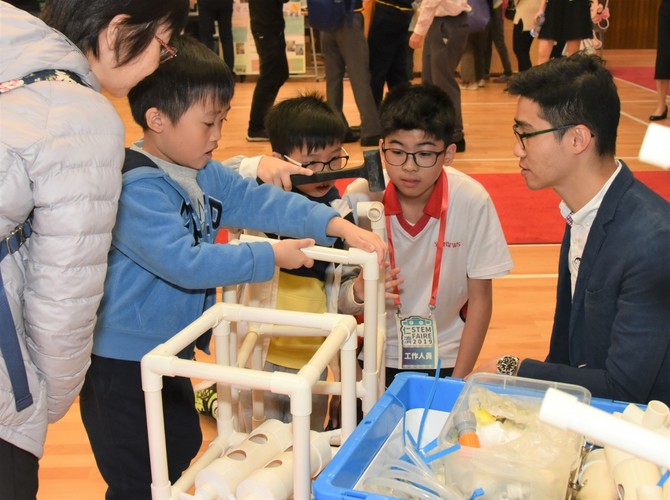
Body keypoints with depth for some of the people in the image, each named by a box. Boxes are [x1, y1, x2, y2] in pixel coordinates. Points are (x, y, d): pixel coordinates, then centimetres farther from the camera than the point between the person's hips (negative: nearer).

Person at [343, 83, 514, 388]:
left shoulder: (472, 201, -13)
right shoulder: (359, 198, -12)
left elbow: (480, 299, -4)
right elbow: (337, 292, -6)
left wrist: (458, 382, -5)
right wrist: (359, 290, -28)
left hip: (445, 360, 0)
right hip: (375, 360, 0)